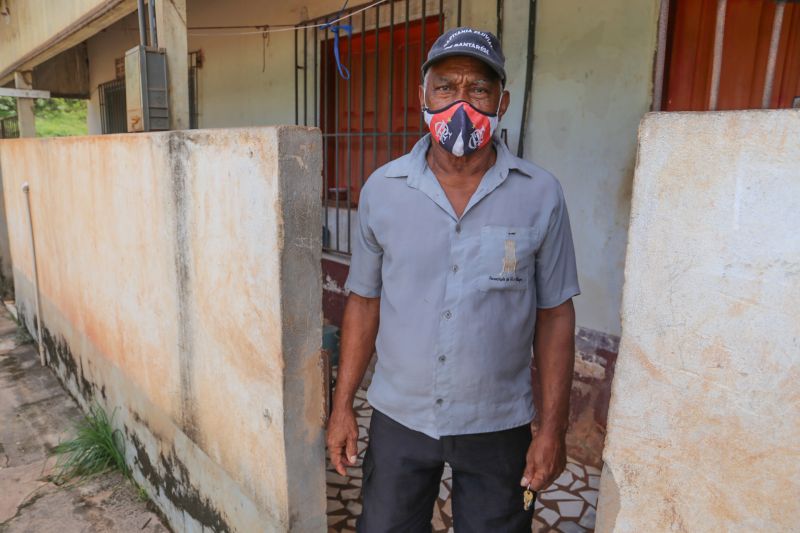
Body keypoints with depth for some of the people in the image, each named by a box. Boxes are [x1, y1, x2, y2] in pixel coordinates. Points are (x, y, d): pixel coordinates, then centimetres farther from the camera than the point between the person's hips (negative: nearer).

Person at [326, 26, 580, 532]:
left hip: (498, 425, 0)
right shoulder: (382, 190, -8)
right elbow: (364, 302, 0)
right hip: (398, 416, 1)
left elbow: (555, 315, -5)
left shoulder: (541, 195, -11)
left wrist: (554, 427, -4)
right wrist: (343, 405, 1)